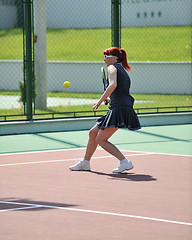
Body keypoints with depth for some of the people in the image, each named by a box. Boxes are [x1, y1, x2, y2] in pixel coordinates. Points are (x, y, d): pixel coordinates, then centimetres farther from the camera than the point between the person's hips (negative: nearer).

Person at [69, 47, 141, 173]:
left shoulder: (113, 67, -2)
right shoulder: (123, 71, 25)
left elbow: (113, 85, -22)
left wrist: (101, 100, -19)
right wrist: (109, 99, 21)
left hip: (119, 108, -10)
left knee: (101, 140, -6)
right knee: (93, 133, 18)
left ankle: (125, 162, -12)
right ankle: (85, 163, 28)